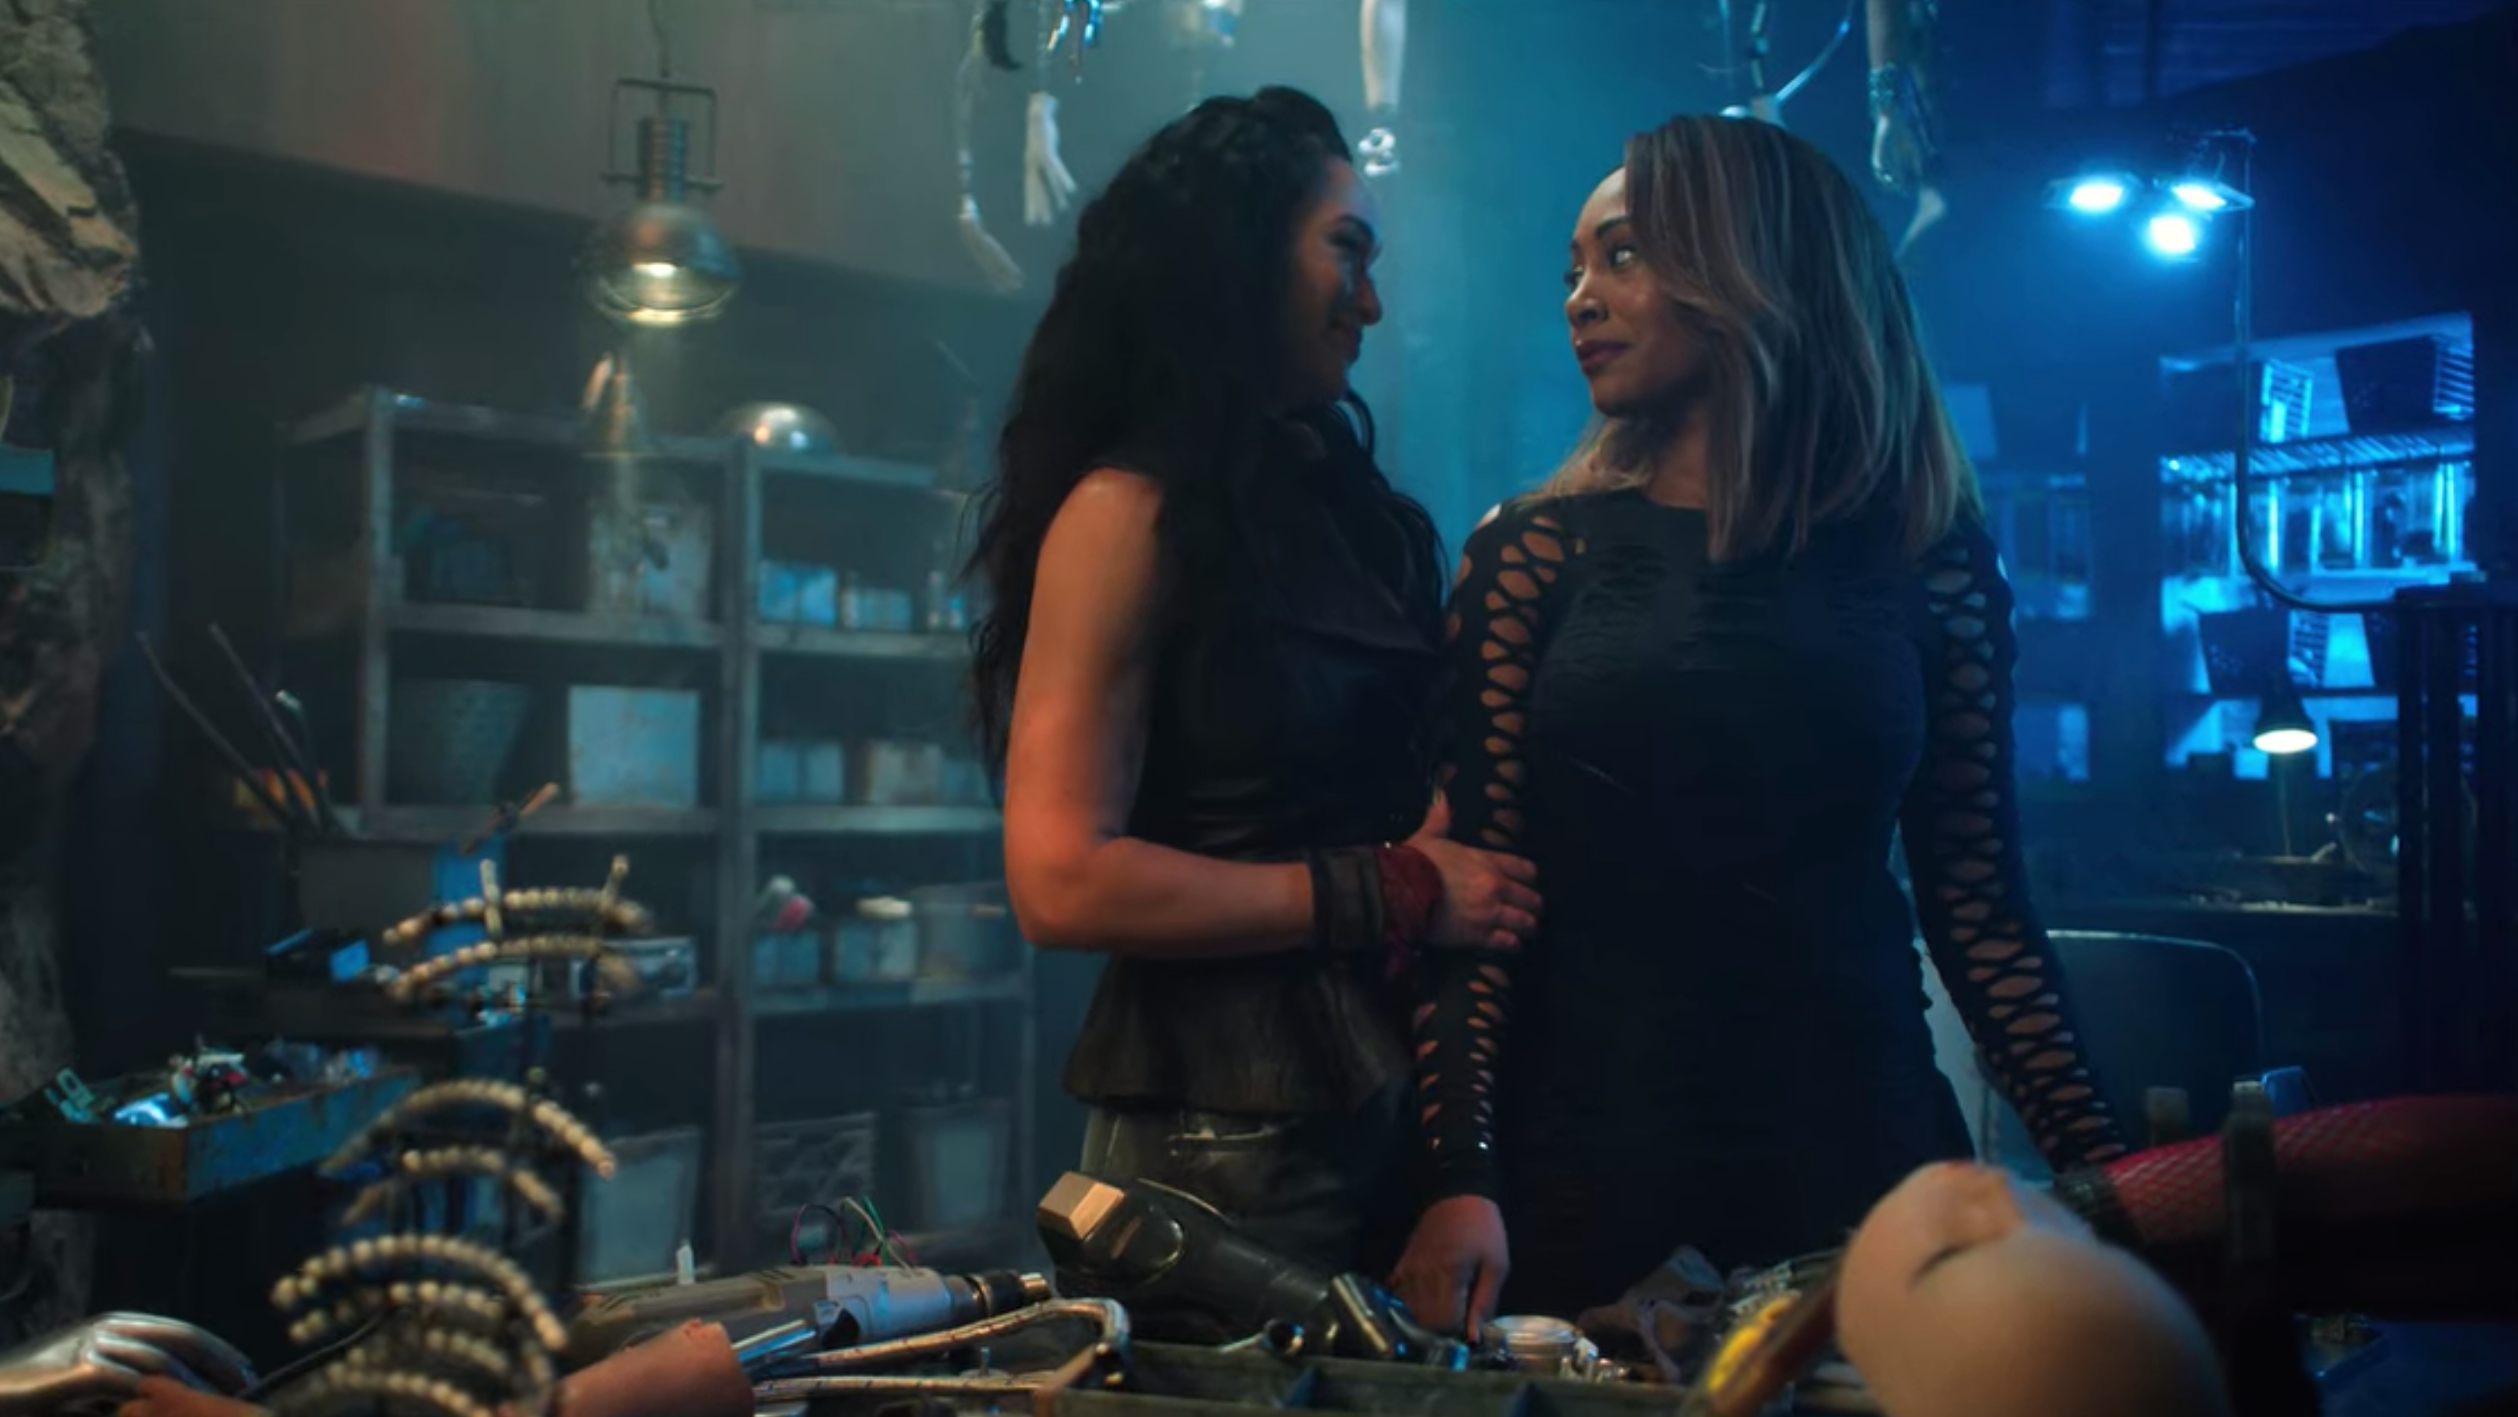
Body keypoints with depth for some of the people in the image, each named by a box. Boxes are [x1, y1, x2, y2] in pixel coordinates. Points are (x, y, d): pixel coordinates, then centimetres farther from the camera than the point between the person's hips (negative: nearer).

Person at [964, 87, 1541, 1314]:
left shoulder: (1342, 507, 12)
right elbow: (1062, 882, -18)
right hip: (1228, 1134, -7)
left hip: (1385, 1105, 7)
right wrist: (1392, 895, -15)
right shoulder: (1130, 513, -10)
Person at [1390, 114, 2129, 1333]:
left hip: (1852, 1147, 1)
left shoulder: (1927, 560, 2)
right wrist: (1461, 1176, -14)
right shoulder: (1533, 554, 0)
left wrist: (2101, 1165, -2)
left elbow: (1975, 900, 5)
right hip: (1584, 1163, 0)